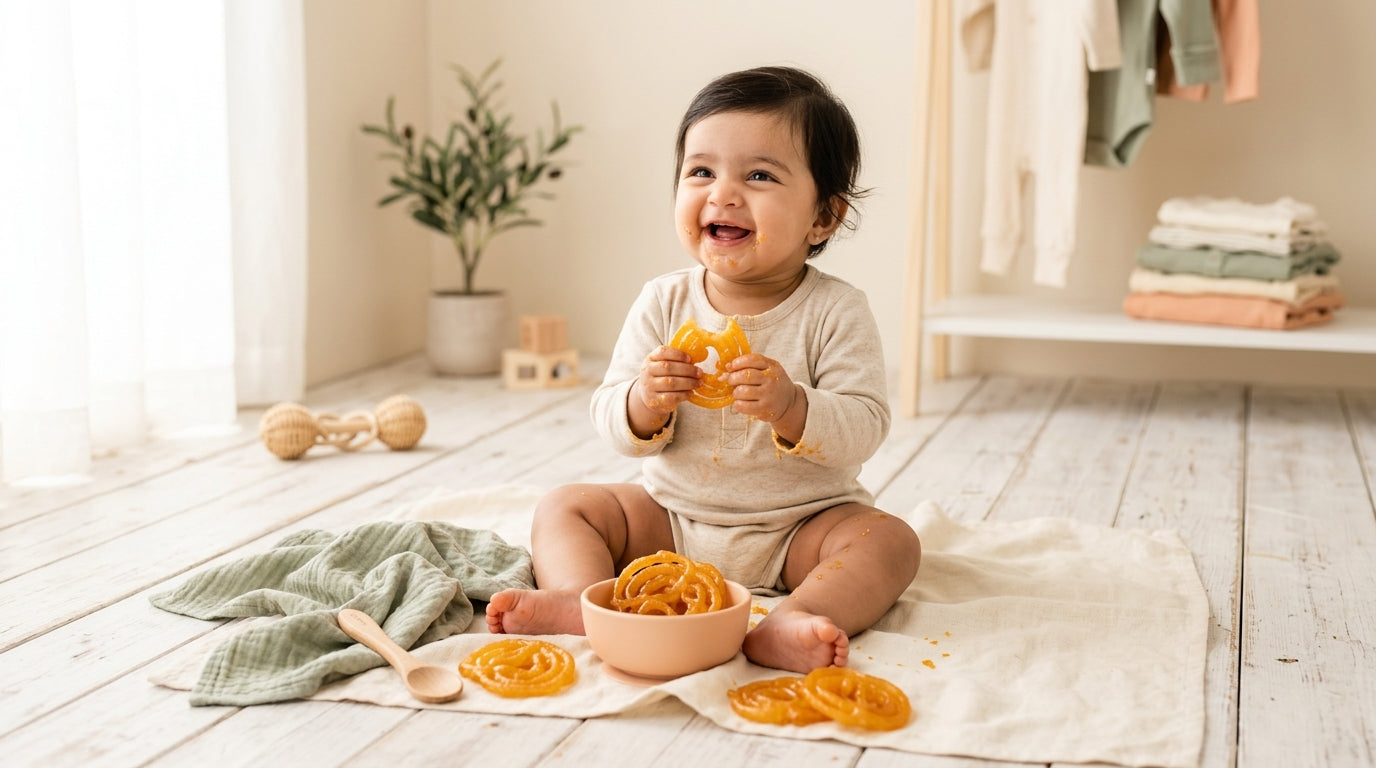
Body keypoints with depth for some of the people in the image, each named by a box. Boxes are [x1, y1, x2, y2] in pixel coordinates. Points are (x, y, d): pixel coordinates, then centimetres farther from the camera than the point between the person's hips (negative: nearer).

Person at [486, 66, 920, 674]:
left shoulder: (835, 311, -12)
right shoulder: (664, 302, -4)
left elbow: (864, 429, -18)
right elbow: (613, 422, -4)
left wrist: (791, 408, -37)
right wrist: (645, 403, -27)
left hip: (799, 524, -3)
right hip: (672, 516, 3)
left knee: (890, 541, -26)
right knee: (564, 507, -7)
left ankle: (784, 625, -50)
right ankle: (580, 602, -33)